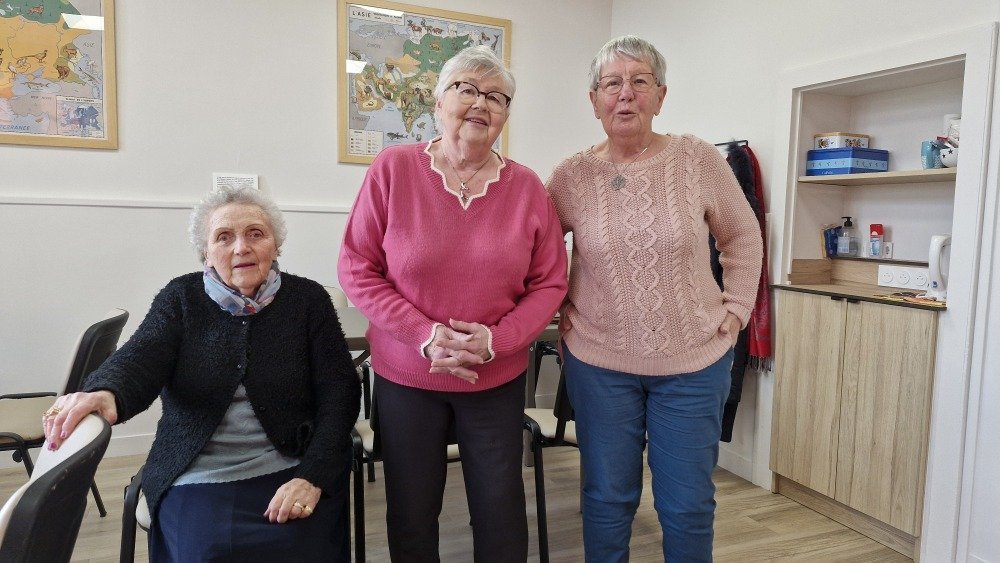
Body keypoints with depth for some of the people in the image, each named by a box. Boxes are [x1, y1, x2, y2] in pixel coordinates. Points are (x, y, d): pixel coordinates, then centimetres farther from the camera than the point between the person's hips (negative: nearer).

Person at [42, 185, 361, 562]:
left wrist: (312, 477, -17)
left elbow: (339, 390, -3)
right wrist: (104, 393, -35)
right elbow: (141, 358, -10)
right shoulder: (180, 298, 7)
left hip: (294, 471, 0)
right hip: (199, 478, 1)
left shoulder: (309, 300, 2)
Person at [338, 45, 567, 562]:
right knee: (411, 517, 13)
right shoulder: (393, 169, -7)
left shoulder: (527, 187, -3)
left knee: (501, 515, 11)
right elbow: (357, 269, -6)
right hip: (405, 375, -1)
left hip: (497, 379, 1)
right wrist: (426, 335, -17)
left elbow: (549, 283, 1)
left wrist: (495, 340, -15)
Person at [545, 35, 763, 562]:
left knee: (688, 505, 12)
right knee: (607, 499, 14)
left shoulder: (698, 159, -5)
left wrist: (736, 307, 0)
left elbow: (742, 235, 6)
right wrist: (558, 309, 1)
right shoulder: (570, 175, -5)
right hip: (599, 363, 0)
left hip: (694, 362, 0)